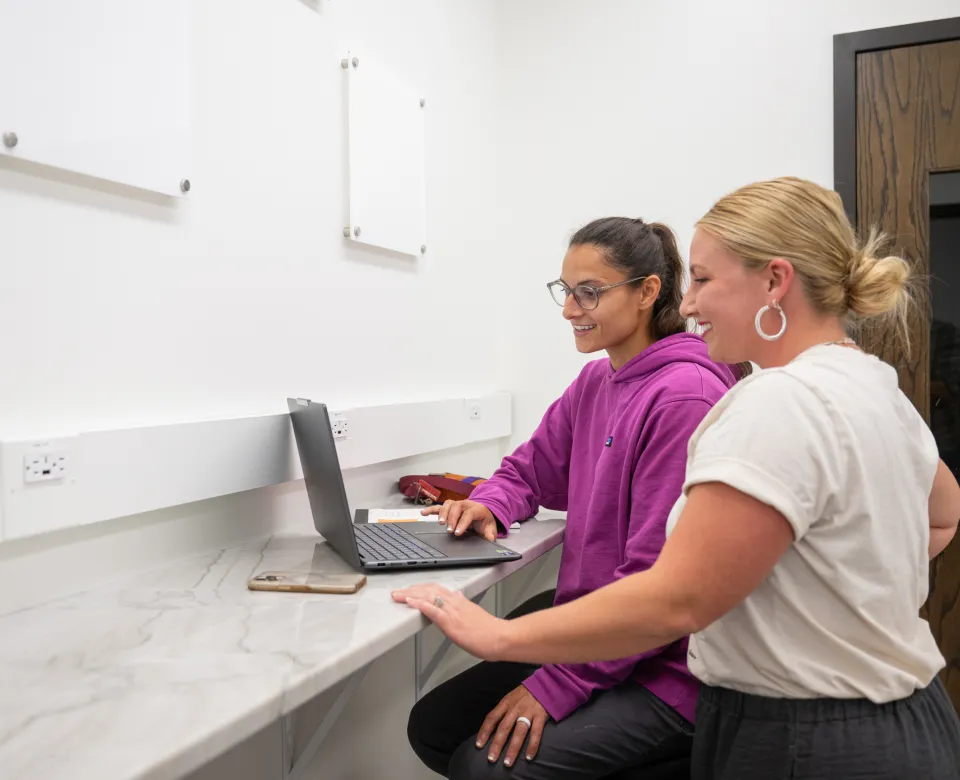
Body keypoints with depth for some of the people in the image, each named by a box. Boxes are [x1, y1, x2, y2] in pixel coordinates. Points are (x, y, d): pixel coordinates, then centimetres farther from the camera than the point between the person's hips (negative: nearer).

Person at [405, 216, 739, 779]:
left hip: (663, 669, -8)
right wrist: (490, 505, -3)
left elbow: (659, 579, -23)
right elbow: (532, 469, 20)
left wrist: (558, 685, -21)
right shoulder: (594, 381, 7)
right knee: (432, 727, 5)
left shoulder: (684, 396, -21)